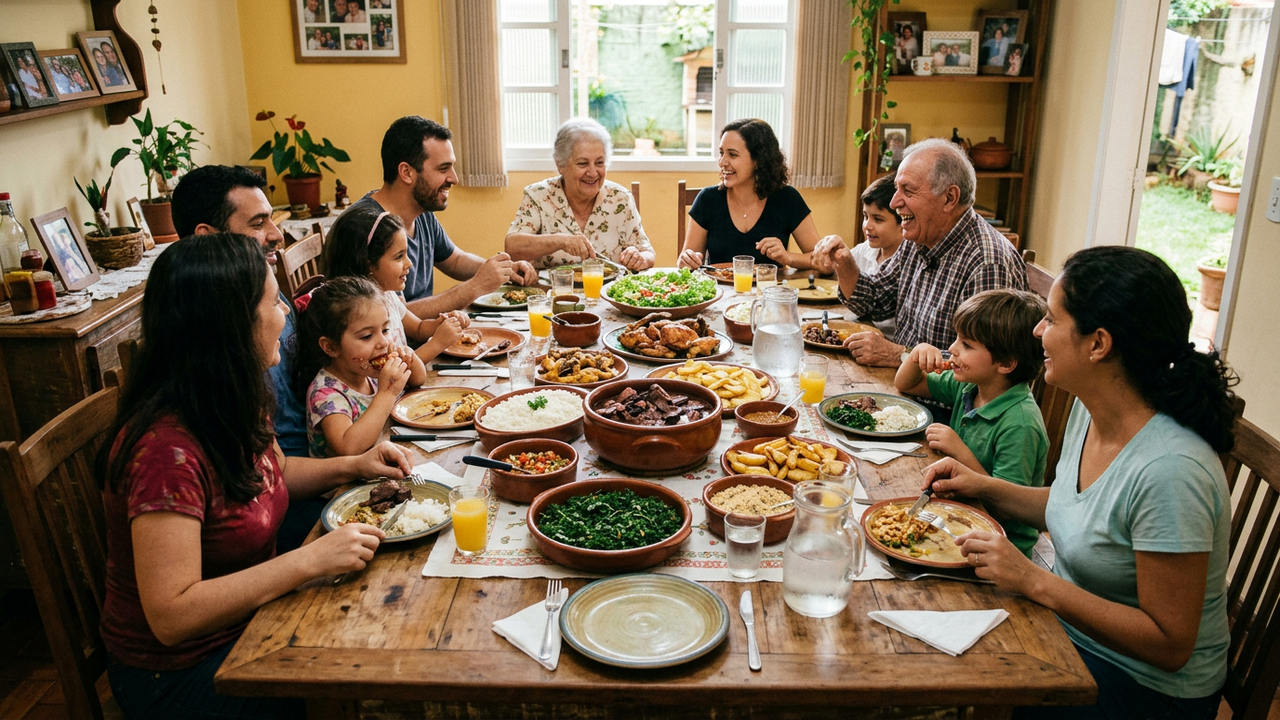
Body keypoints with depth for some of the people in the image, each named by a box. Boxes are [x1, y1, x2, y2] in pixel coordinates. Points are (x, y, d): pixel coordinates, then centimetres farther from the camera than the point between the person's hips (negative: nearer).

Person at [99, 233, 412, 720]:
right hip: (177, 672, -8)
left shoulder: (235, 407, -4)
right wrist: (311, 560, -31)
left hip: (247, 617, 8)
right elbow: (171, 615, -31)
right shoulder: (167, 447, -30)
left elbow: (273, 472, 18)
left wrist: (353, 466, 1)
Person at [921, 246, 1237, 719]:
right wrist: (985, 487, 2)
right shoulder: (1090, 410, -5)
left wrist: (1036, 582, -28)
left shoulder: (1169, 469, -31)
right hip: (1070, 624, 7)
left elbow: (1170, 644, -25)